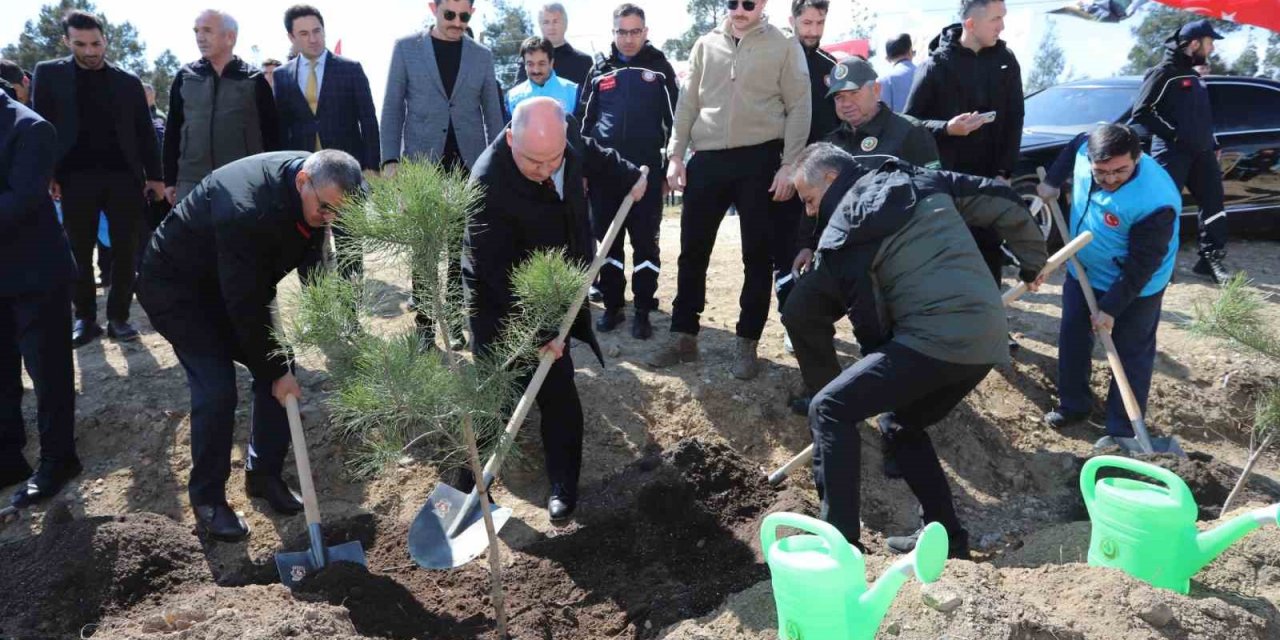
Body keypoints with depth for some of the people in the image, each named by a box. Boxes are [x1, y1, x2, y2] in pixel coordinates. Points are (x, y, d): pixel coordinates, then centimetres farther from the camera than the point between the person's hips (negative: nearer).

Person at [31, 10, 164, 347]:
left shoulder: (128, 80, 10)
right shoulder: (49, 73, 7)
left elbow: (145, 131, 10)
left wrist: (155, 175, 4)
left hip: (124, 175, 1)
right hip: (76, 177, -1)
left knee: (125, 250, 1)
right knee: (79, 252, 4)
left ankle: (118, 316, 11)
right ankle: (85, 318, 13)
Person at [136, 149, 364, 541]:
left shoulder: (317, 187, -15)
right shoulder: (246, 211, -39)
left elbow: (312, 252, 2)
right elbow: (245, 306, -32)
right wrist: (275, 371, -23)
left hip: (234, 284, 7)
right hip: (175, 286, -7)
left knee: (277, 366, -1)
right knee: (216, 387, -16)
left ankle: (264, 474, 17)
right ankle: (207, 499, 3)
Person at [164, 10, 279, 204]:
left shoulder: (255, 80, 3)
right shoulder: (185, 77, 9)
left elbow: (271, 134, 4)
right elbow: (173, 132, 12)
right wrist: (169, 180, 8)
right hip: (191, 183, 2)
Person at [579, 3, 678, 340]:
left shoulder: (659, 67, 5)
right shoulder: (600, 69, 12)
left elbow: (675, 117, 5)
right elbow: (586, 120, 16)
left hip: (646, 169, -3)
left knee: (645, 241, 1)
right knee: (607, 240, 7)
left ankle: (643, 311, 8)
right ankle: (612, 306, 19)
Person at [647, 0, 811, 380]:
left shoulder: (784, 46, 2)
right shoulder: (706, 45, 11)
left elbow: (799, 107, -1)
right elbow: (688, 103, 12)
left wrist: (789, 164, -9)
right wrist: (676, 155, 4)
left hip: (759, 160, -3)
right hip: (707, 159, 3)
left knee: (757, 254, 3)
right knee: (692, 251, 5)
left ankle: (747, 343, 14)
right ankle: (684, 336, 18)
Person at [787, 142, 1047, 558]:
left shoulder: (841, 239, -1)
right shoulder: (924, 182, 17)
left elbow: (870, 323, 1)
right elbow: (1005, 204, 21)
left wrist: (881, 370, 18)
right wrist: (1033, 261, 35)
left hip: (936, 339, -8)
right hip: (987, 339, 8)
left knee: (830, 410, -5)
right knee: (900, 425, 25)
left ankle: (840, 541, -11)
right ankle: (946, 533, 26)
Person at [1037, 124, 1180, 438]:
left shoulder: (1155, 203, -37)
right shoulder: (1086, 150, -21)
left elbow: (1141, 268, -28)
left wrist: (1111, 308, -22)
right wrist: (1052, 182, 3)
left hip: (1135, 288, -6)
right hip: (1082, 271, 7)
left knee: (1131, 355, 5)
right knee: (1072, 339, 18)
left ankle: (1123, 431, 18)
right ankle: (1073, 405, 38)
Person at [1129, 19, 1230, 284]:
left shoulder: (1194, 75, 20)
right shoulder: (1163, 73, -7)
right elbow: (1140, 115, -13)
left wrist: (1213, 144, 22)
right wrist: (1172, 134, -16)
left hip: (1200, 152, 8)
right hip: (1171, 154, -8)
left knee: (1214, 204, 6)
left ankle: (1211, 259, 15)